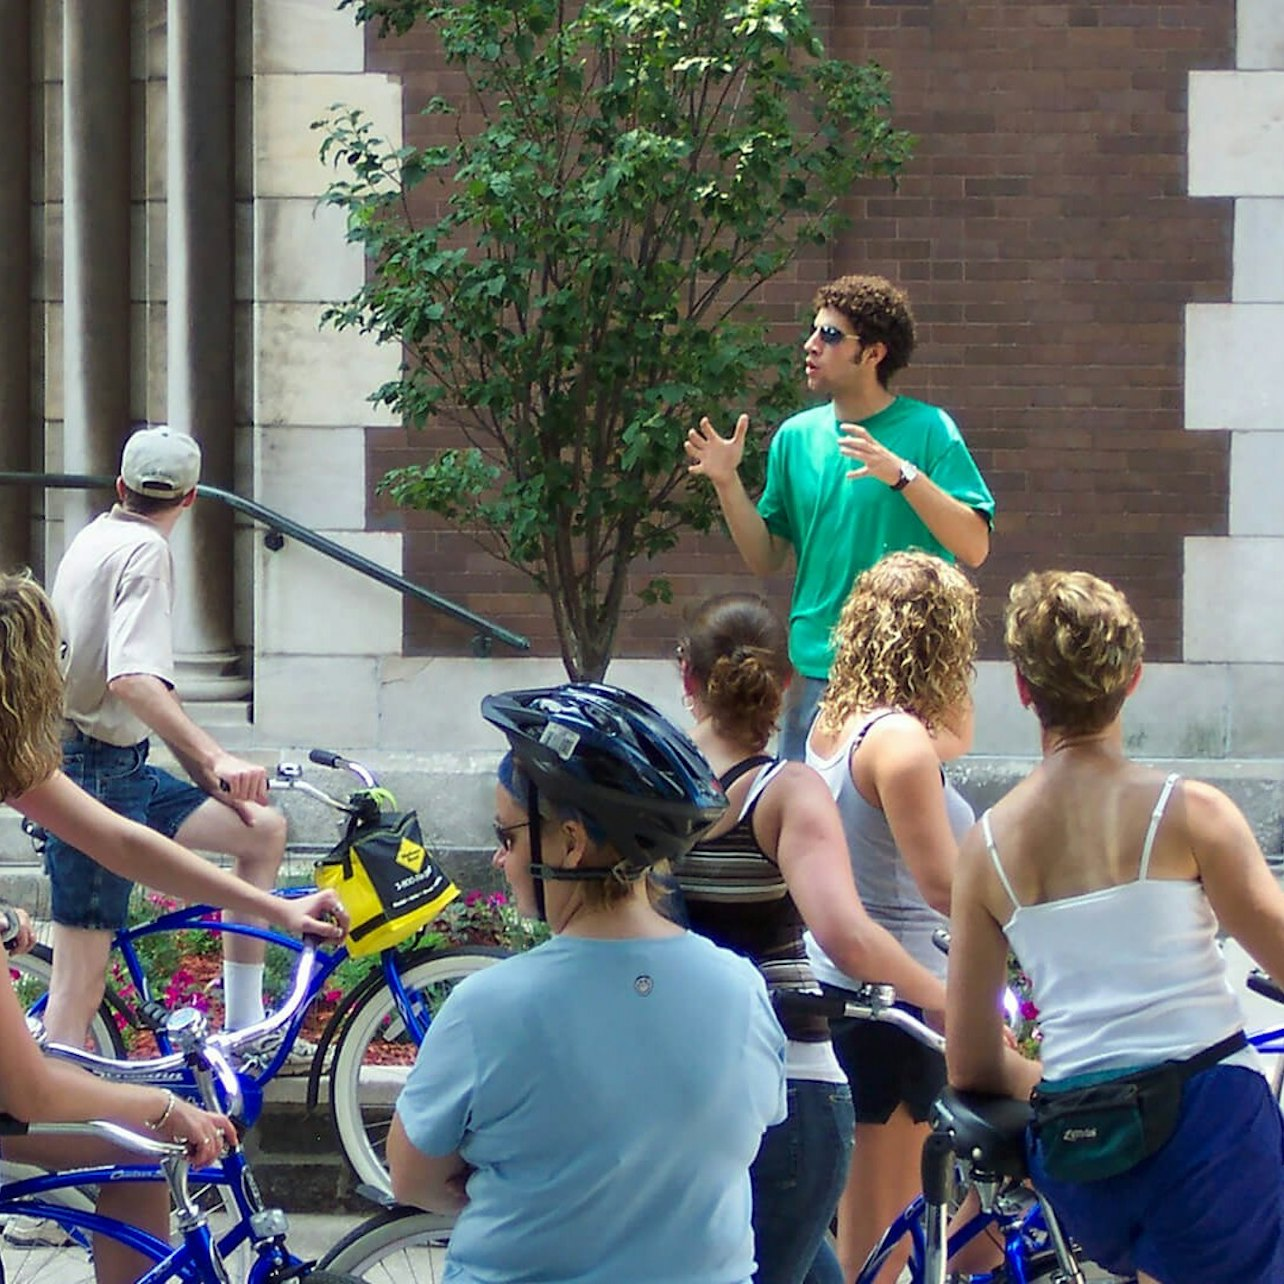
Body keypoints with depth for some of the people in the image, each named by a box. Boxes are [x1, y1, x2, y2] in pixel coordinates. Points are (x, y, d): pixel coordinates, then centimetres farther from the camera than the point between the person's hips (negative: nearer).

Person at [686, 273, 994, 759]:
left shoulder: (927, 429, -4)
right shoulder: (797, 436, 10)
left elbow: (974, 548, -13)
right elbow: (766, 559, 13)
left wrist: (903, 474, -22)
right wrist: (727, 484, -1)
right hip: (813, 670, 4)